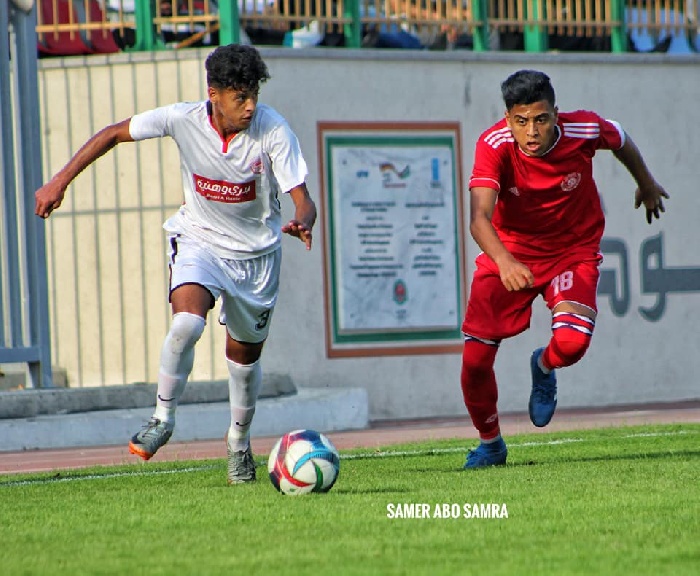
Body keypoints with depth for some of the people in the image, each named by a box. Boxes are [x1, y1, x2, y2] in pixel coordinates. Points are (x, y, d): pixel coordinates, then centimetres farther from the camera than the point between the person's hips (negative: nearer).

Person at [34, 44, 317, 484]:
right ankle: (163, 419, -8)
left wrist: (302, 224, -47)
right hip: (199, 241, -1)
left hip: (257, 251, 1)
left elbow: (303, 200, -23)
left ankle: (239, 443, 38)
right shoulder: (184, 120, -21)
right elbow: (115, 134, -7)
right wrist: (61, 181, -9)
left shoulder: (273, 130, -23)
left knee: (245, 355, 13)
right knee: (186, 324, -28)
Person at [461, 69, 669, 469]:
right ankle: (490, 443, 23)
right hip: (509, 252, 0)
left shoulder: (584, 129, -22)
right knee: (476, 358, -7)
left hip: (574, 250, 0)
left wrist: (647, 185, 24)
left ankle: (544, 368, 14)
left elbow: (621, 140, 4)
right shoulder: (494, 146, -26)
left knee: (572, 342, -26)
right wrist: (504, 262, -58)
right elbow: (480, 218, -39)